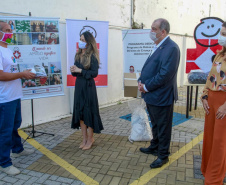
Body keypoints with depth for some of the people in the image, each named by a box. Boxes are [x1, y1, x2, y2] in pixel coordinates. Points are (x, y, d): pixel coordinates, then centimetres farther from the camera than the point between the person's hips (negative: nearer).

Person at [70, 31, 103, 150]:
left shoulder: (92, 56, -9)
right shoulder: (78, 55, 10)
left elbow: (94, 73, -15)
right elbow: (76, 72, 15)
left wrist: (80, 70, -18)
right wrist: (73, 71, -6)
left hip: (88, 86, -7)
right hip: (78, 85, 7)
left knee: (88, 111, 1)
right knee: (79, 111, 9)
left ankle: (90, 138, 16)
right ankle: (84, 138, 21)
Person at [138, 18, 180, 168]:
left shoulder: (171, 48, -19)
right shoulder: (158, 46, 12)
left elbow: (165, 74, -25)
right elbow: (148, 67, 16)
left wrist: (147, 87, -17)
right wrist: (141, 81, 0)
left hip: (162, 96, -9)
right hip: (151, 95, 9)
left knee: (163, 127, 7)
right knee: (155, 125, 24)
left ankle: (163, 156, 23)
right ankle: (154, 147, 43)